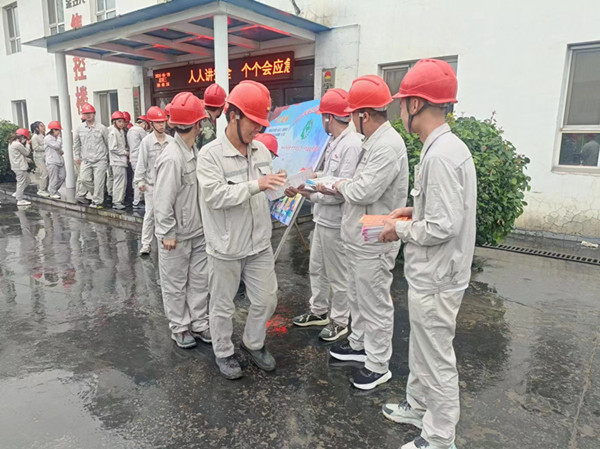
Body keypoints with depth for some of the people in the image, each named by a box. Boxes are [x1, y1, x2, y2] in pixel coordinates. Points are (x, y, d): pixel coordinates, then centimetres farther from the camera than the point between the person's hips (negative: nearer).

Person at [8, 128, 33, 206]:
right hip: (20, 167, -10)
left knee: (26, 180, 20)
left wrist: (27, 159, 13)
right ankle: (20, 200, 1)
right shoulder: (18, 144, -19)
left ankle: (17, 194, 24)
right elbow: (27, 153, -10)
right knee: (21, 182, -4)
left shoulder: (12, 143, 14)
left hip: (16, 166, 10)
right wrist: (28, 144, 2)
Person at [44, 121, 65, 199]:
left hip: (59, 160, 8)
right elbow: (57, 146, -20)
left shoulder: (56, 137, 17)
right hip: (52, 161, -8)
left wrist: (61, 151, 4)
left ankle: (54, 190, 23)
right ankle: (53, 193, 5)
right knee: (54, 178, -6)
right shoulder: (48, 138, -11)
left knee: (62, 176, 7)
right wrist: (59, 137, -9)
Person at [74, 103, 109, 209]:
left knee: (98, 181, -4)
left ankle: (96, 201, 5)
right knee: (84, 179, -4)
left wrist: (108, 157, 7)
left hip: (100, 160, -3)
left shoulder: (101, 128, -1)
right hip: (86, 160, 3)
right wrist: (77, 156, 18)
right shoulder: (79, 128, 9)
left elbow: (108, 143, 5)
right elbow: (76, 143, 19)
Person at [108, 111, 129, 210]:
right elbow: (113, 148, -16)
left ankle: (120, 200, 20)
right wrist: (125, 152, -12)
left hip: (122, 160, 9)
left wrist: (126, 152, 5)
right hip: (117, 161, -9)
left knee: (123, 182, 12)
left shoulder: (121, 131, 15)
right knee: (119, 181, -7)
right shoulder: (113, 132, -12)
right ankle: (116, 202, 0)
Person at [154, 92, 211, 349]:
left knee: (200, 279, 15)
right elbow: (163, 201, -20)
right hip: (177, 235, -8)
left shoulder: (193, 152, 3)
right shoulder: (172, 157, -23)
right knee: (176, 284, 11)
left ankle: (198, 323, 30)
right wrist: (167, 233, -15)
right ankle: (179, 327, 27)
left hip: (198, 231, 8)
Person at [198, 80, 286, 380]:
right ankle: (223, 352, 36)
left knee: (266, 301, 15)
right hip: (226, 248, -5)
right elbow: (214, 196, -25)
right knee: (223, 306, 13)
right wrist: (255, 185, -30)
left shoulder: (261, 151, 3)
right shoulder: (210, 154, -15)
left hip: (259, 244, 5)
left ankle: (253, 343, 40)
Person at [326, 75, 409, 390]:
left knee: (375, 304, 5)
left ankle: (378, 365, 22)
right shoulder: (375, 142, 11)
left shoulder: (388, 146, -23)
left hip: (374, 244, -11)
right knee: (357, 296, 24)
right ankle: (359, 344, 43)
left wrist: (342, 186, -10)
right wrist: (332, 185, 10)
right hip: (360, 239, 11)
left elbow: (365, 192, -29)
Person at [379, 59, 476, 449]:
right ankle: (419, 406, 45)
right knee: (421, 349, 25)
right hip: (430, 275, 10)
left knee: (437, 359, 8)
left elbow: (443, 226, -27)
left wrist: (401, 230, -12)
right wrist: (413, 211, 9)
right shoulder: (447, 147, 7)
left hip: (436, 280, -10)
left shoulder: (441, 155, -24)